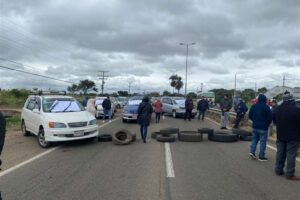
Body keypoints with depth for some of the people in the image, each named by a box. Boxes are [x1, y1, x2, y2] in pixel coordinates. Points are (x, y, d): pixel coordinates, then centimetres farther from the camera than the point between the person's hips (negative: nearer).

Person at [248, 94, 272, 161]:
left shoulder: (253, 106, 2)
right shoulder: (266, 107, -14)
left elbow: (250, 116, 9)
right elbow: (270, 117, -12)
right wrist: (267, 124, 6)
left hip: (255, 126, 5)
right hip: (263, 128, -5)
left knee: (254, 139, 19)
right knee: (263, 142, 3)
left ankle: (252, 151, 6)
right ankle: (261, 156, 7)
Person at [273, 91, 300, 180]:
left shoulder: (277, 109, 2)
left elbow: (274, 121, 13)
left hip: (281, 135, 6)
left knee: (280, 153, 15)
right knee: (291, 155, 1)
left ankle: (278, 170, 23)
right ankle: (290, 174, 7)